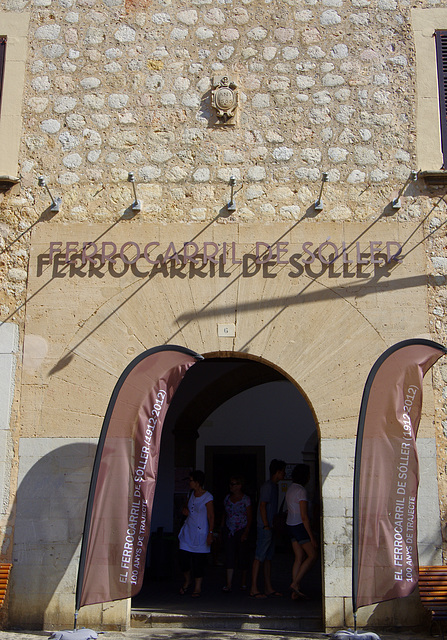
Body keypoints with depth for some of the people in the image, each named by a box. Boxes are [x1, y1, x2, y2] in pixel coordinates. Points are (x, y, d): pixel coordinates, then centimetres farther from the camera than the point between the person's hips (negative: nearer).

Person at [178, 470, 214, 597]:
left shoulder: (207, 497, -9)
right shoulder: (191, 494, 11)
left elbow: (211, 517, -8)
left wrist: (210, 533, -14)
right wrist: (185, 511, 3)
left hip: (200, 533, -6)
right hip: (188, 532, 6)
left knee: (198, 560, -2)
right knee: (183, 558, 0)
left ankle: (197, 587, 9)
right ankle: (187, 581, 23)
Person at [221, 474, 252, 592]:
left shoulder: (245, 499, -5)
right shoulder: (227, 498, 9)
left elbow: (249, 518, -6)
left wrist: (246, 532, -14)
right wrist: (222, 529, 10)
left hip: (241, 530, -3)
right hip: (229, 530, 3)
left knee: (242, 556, 5)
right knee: (229, 557, -6)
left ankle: (244, 582, 21)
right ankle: (228, 584, -9)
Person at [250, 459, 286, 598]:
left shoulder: (274, 486, 17)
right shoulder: (268, 486, -13)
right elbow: (262, 506, -17)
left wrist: (272, 526, 18)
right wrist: (266, 526, -19)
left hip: (270, 527, 10)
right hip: (265, 527, -10)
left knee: (268, 557, 11)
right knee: (259, 557, -8)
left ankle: (268, 588, 16)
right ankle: (254, 589, -6)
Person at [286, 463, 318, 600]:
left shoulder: (290, 488, 12)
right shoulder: (301, 491, -17)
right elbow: (304, 517, -19)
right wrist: (311, 536, -15)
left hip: (290, 526, 9)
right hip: (299, 526, -9)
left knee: (299, 557, 9)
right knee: (312, 555, -1)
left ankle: (295, 592, 8)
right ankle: (295, 583, -5)